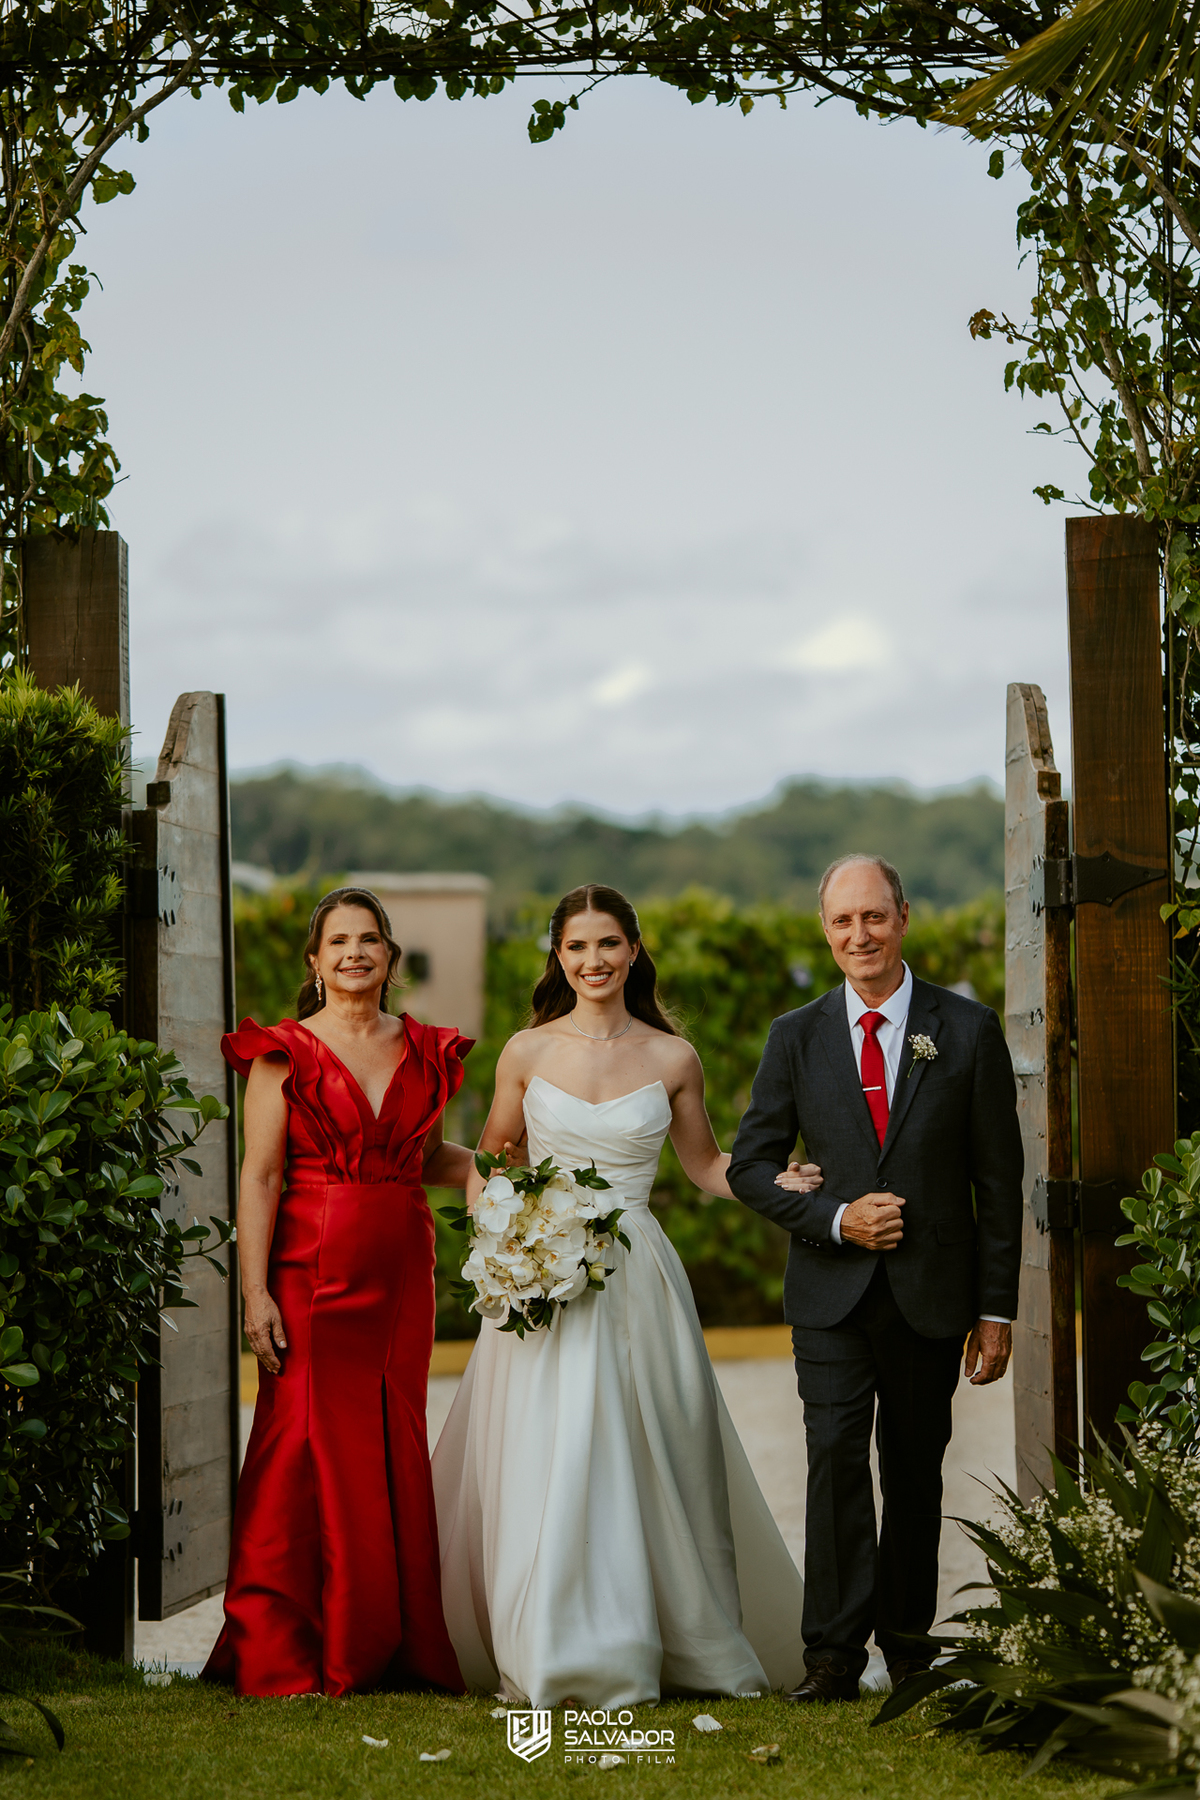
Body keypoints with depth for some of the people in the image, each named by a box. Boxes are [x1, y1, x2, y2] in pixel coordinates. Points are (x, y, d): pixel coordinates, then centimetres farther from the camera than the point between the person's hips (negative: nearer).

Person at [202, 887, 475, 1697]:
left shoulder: (424, 1051, 12)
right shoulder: (285, 1052, -1)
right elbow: (260, 1178, -5)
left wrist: (481, 1166, 1)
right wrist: (256, 1293, -13)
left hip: (401, 1271, 4)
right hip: (313, 1267, -4)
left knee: (396, 1449, 5)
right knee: (310, 1447, -6)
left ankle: (395, 1648, 13)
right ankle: (283, 1658, 0)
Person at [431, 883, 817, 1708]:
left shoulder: (673, 1059, 3)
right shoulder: (527, 1053, 3)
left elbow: (704, 1163, 14)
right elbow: (488, 1163, 15)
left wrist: (774, 1182, -4)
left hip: (635, 1279, 0)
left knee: (645, 1464, 3)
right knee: (542, 1466, -3)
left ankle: (689, 1645, 16)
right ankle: (553, 1659, 6)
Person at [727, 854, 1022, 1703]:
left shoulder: (968, 1031, 0)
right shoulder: (797, 1036, 3)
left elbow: (999, 1180, 1)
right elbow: (751, 1165, 5)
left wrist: (997, 1309, -1)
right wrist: (836, 1217, -12)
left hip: (932, 1291, 0)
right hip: (832, 1290, 0)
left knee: (915, 1473, 10)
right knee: (836, 1453, -13)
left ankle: (906, 1637, 25)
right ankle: (836, 1652, -13)